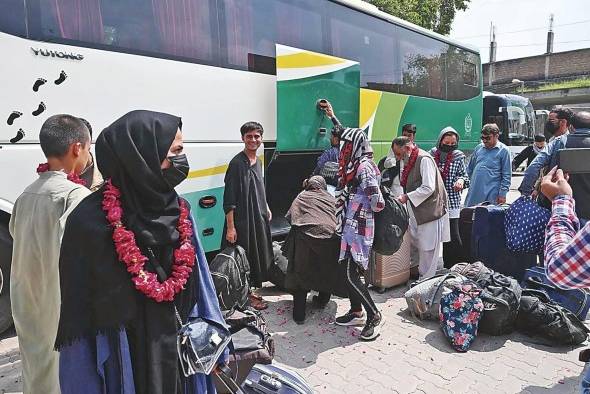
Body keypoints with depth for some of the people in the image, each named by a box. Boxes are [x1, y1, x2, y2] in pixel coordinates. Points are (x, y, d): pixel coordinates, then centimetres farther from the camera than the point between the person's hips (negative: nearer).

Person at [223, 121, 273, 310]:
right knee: (244, 257, 2)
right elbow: (229, 199, -18)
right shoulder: (237, 163, -15)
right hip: (242, 220, -9)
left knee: (258, 256, 17)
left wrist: (266, 208, 18)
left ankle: (250, 290, 32)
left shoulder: (257, 162, 10)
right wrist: (230, 227, -21)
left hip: (259, 217, 9)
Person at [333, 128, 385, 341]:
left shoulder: (364, 167, -17)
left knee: (351, 275, -7)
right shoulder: (353, 165, 12)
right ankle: (356, 312, 28)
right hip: (351, 226, 10)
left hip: (358, 227, -10)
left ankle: (374, 316, 8)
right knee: (348, 272, 15)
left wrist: (365, 210, -5)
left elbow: (377, 202, -22)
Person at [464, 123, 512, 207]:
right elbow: (470, 168, 21)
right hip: (474, 193, 5)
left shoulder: (503, 150, -2)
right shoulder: (478, 148, 11)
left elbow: (506, 176, -4)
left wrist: (502, 194, -8)